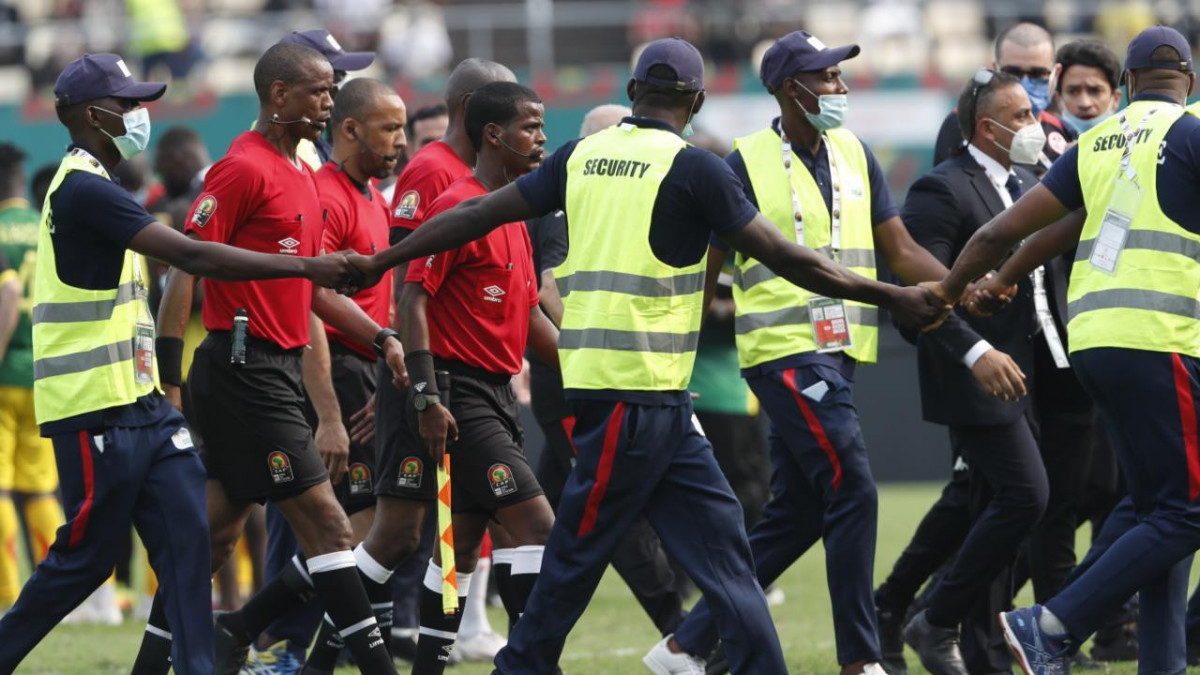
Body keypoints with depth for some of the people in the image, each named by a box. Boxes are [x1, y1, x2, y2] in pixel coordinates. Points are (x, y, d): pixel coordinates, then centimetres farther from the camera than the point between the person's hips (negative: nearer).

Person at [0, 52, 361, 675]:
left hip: (138, 403, 9)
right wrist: (306, 267, -25)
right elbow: (191, 257, -25)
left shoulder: (89, 186, 15)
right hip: (95, 411, -9)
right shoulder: (83, 190, -17)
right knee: (86, 555, -1)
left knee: (185, 533, 0)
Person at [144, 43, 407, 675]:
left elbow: (314, 286, 24)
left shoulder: (302, 177, 17)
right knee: (326, 524, -10)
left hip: (275, 372, 10)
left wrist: (382, 337, 11)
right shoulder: (244, 168, -12)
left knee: (215, 532, 11)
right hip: (245, 372, -10)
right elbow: (184, 266, -15)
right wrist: (168, 381, -18)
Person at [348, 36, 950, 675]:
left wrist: (382, 259, 25)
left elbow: (478, 215, 14)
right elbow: (783, 258, -6)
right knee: (576, 554, -1)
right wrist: (893, 298, 1)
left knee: (718, 539, 7)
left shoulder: (580, 156, 10)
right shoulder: (693, 167, -7)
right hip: (639, 390, -7)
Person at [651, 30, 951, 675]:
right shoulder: (748, 163, -6)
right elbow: (706, 268, -3)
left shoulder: (854, 155, 12)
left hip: (837, 354, 7)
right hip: (784, 350, -7)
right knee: (852, 491, -14)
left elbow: (901, 251, 11)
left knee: (793, 517, 8)